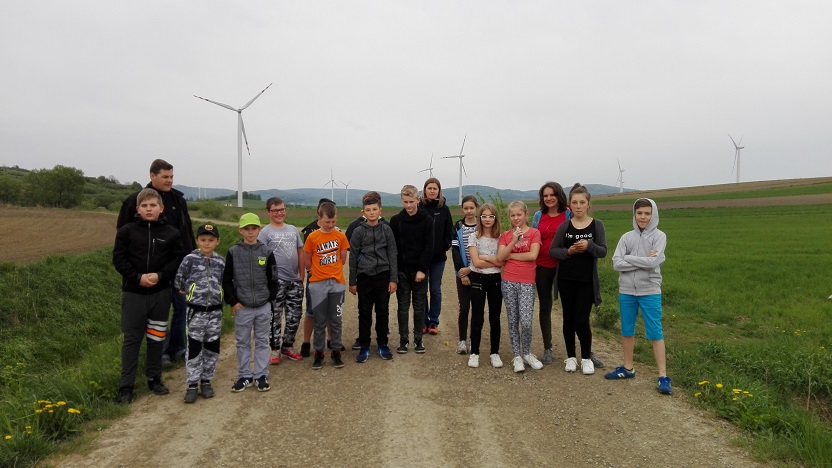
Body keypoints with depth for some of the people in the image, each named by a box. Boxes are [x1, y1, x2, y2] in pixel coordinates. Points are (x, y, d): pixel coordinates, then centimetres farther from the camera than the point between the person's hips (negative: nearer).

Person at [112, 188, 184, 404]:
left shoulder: (171, 233, -1)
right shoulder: (126, 231, -3)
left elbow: (177, 260, 0)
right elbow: (118, 259, -3)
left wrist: (160, 275, -15)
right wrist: (138, 277, -15)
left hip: (160, 293, 1)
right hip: (133, 293, -1)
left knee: (156, 338, 12)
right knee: (131, 339, 3)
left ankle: (154, 379, 26)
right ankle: (126, 386, 10)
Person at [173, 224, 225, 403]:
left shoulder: (221, 261, 2)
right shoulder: (190, 259, -6)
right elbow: (178, 280, 1)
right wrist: (187, 292, 7)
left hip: (215, 311, 3)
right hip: (195, 311, -3)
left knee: (212, 348, 9)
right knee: (194, 348, 2)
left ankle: (206, 381, 23)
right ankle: (192, 384, 11)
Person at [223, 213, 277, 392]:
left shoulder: (266, 252, 0)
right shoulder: (233, 252, -2)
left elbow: (273, 279, 6)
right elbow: (226, 279, 1)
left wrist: (269, 298, 1)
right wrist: (232, 302, -4)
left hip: (263, 307, 0)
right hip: (242, 307, 0)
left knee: (262, 341, 9)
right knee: (242, 342, 9)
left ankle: (261, 375, 19)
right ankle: (245, 376, 22)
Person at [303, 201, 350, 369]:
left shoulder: (340, 236, 0)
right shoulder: (312, 237, -5)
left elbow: (343, 259, 8)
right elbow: (307, 261, 3)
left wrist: (332, 271, 8)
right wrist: (320, 271, 8)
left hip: (337, 283, 1)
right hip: (317, 284, -1)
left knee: (336, 320, 8)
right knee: (320, 321, 7)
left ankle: (336, 352, 19)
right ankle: (318, 352, 18)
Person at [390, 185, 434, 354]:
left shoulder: (427, 220, -3)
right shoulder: (395, 220, 0)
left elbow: (428, 247, -6)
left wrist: (422, 269, -13)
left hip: (419, 271, -1)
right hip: (401, 271, 1)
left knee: (419, 307, 7)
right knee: (403, 306, 7)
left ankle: (418, 339, 17)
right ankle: (403, 339, 16)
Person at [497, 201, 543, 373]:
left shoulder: (534, 233, 2)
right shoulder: (505, 235, 9)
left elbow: (533, 255, -12)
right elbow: (500, 257, -4)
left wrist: (509, 255, -5)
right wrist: (513, 241, -15)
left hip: (527, 283, -2)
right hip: (508, 282, 3)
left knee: (526, 322, -9)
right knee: (513, 321, 8)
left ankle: (527, 353, 14)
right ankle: (517, 356, 19)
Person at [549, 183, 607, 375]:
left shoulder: (597, 225, -2)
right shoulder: (564, 226, 1)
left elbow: (603, 251, -4)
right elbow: (552, 250, 1)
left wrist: (589, 246, -23)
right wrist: (568, 251, -17)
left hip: (586, 280, -2)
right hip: (566, 279, 2)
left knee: (582, 320, -4)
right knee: (568, 318, 9)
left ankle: (586, 357, 17)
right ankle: (571, 356, 23)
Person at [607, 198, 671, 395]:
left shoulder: (659, 236, -3)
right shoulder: (627, 237, 4)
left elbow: (653, 262, -17)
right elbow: (616, 264, -7)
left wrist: (629, 258, -10)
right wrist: (643, 260, -13)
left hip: (650, 292, -3)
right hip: (626, 291, 4)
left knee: (655, 333, -1)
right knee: (627, 331, 14)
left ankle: (663, 376, 5)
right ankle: (628, 368, 29)